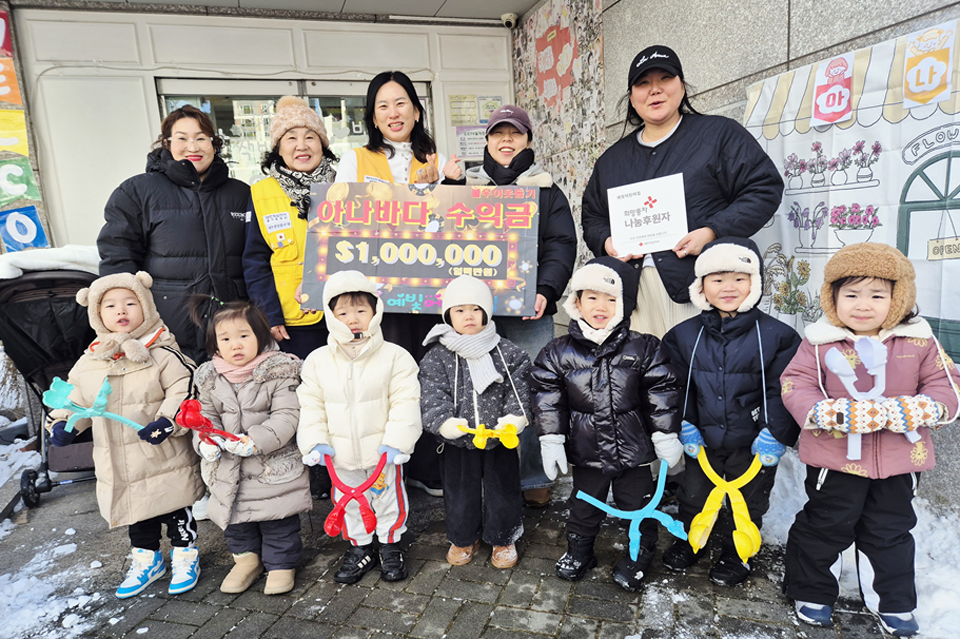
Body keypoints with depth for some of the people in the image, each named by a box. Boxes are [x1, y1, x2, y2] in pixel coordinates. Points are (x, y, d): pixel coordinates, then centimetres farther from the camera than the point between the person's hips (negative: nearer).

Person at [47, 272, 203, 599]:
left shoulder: (162, 353, -12)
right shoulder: (88, 362, 4)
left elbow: (184, 390, -16)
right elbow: (76, 398, 14)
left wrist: (167, 421, -28)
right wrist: (62, 423, -2)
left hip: (165, 459, -5)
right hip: (118, 465, 5)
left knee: (176, 508, 8)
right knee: (136, 512, 20)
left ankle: (185, 554, 29)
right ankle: (146, 560, 40)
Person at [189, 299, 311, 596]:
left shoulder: (279, 371, -15)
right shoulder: (209, 378, 1)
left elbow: (286, 416, -18)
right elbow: (206, 414, 9)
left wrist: (257, 441, -28)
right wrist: (206, 441, -11)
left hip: (274, 467, -4)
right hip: (228, 469, 5)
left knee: (278, 521, 7)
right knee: (235, 519, 20)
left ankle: (281, 563, 27)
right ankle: (246, 557, 42)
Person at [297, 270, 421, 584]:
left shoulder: (395, 356, -12)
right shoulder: (317, 361, -3)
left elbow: (405, 402, -12)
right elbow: (310, 404, 1)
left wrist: (395, 441, -18)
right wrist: (316, 441, -7)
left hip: (383, 450, -2)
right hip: (341, 453, 3)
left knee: (389, 499, 15)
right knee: (349, 502, 18)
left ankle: (391, 547, 37)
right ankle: (360, 549, 40)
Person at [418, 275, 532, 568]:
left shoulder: (508, 353, -4)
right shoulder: (436, 357, -5)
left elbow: (520, 389, -8)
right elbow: (432, 395, -12)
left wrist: (515, 417, -25)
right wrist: (443, 420, -29)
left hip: (499, 441, 0)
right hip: (457, 442, 0)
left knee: (502, 491, 15)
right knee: (460, 493, 16)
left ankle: (503, 539, 38)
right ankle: (464, 538, 40)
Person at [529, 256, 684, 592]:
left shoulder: (643, 349, -8)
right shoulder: (559, 353, -7)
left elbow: (661, 395, -3)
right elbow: (547, 399, -4)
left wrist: (666, 436, -4)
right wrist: (551, 440, -6)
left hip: (634, 448, 0)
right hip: (586, 450, 1)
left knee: (638, 505, 15)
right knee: (584, 506, 17)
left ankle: (639, 555, 39)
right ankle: (578, 551, 40)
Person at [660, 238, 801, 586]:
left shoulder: (776, 335, -12)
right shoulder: (685, 335, -5)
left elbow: (782, 389, -10)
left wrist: (775, 433, -15)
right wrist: (685, 423, -3)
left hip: (753, 443, -2)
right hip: (704, 440, 2)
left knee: (747, 501, 16)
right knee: (693, 494, 18)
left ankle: (736, 552, 40)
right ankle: (688, 539, 44)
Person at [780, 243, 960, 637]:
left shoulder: (919, 342, -3)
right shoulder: (819, 343, -9)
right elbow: (795, 387, -12)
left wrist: (914, 411, -20)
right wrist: (832, 413, -28)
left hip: (899, 460, 3)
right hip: (835, 458, -2)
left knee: (891, 532, 20)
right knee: (824, 528, 11)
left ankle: (893, 604, 40)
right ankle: (811, 593, 32)